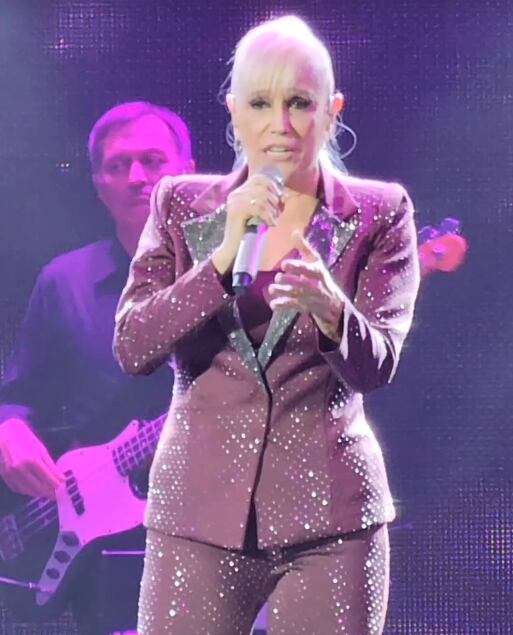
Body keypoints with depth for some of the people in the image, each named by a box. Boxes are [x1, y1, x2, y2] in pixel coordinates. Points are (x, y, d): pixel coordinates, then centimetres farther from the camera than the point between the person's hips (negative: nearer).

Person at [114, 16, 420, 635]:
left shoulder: (379, 213, 3)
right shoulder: (179, 204, 7)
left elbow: (376, 365, -8)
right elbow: (131, 348, -4)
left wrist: (327, 305, -28)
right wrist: (224, 256, -16)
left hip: (329, 517, -1)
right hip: (199, 511, 1)